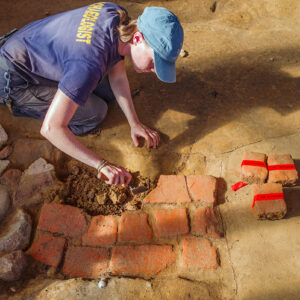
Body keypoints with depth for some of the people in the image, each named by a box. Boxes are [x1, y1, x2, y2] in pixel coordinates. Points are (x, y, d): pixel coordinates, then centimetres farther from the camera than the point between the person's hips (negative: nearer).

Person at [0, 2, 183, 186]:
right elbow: (51, 128, -41)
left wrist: (135, 123, -7)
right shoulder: (91, 63, -40)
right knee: (95, 113, -7)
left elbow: (117, 76, -3)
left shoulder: (119, 16, -15)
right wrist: (102, 165, -36)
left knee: (108, 93, 7)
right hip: (15, 79, -7)